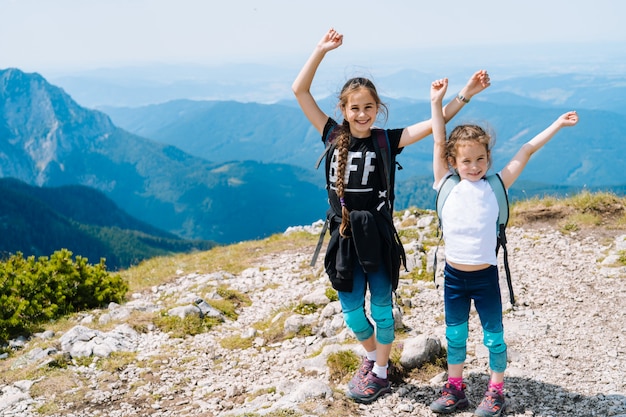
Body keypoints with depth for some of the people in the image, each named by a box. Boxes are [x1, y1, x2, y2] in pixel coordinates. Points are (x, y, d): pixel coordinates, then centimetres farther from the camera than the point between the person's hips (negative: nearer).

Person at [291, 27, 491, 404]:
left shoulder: (386, 141, -6)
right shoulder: (334, 136, -1)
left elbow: (434, 124, -12)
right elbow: (300, 90, -4)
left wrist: (466, 94, -20)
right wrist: (321, 50, -9)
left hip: (377, 236, -2)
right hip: (344, 237, 3)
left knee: (381, 306, 11)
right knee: (351, 311, 13)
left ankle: (380, 373, 29)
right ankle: (373, 356, 41)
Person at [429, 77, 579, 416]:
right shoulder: (446, 185, -6)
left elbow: (527, 150, -5)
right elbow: (439, 143, -8)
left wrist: (558, 124, -4)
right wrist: (436, 102, -11)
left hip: (485, 276, -1)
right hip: (453, 276, 1)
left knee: (493, 337, 12)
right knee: (455, 336, 16)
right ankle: (455, 389, 32)